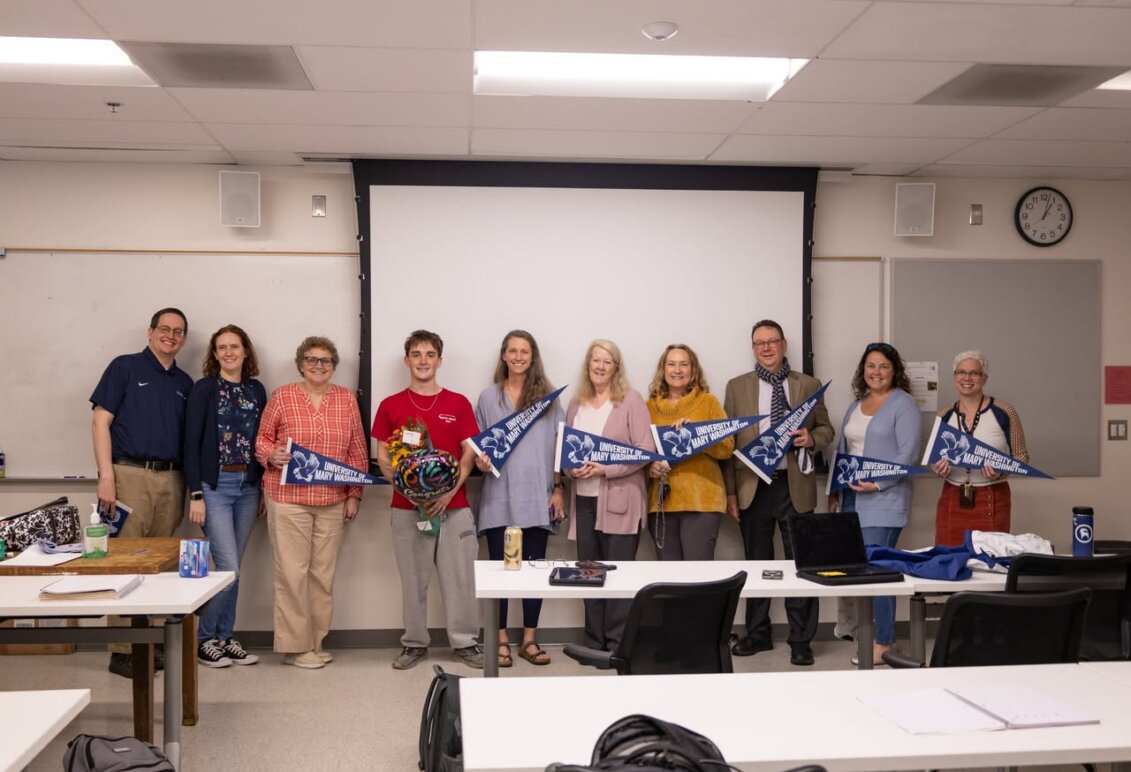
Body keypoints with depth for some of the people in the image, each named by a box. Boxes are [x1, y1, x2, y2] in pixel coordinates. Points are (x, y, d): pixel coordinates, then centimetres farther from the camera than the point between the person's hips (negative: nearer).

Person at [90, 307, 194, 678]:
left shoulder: (185, 383, 16)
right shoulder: (125, 367, 3)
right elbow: (100, 421, -3)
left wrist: (188, 488, 6)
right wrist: (106, 476, -12)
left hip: (171, 480, 5)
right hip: (130, 474, -5)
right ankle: (122, 650, 2)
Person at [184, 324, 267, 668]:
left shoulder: (256, 390, 9)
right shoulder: (204, 389, -3)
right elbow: (191, 444, -6)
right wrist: (195, 495, -12)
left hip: (248, 487, 4)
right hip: (215, 486, -4)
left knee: (231, 568, 10)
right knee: (228, 568, -8)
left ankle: (225, 638, 20)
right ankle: (204, 638, 10)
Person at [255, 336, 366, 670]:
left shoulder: (347, 398, 7)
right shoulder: (281, 396, 2)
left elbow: (358, 451, 9)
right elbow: (262, 439, 8)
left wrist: (355, 494, 6)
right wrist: (272, 456, -14)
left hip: (333, 501, 3)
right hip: (288, 497, -3)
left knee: (324, 573, 7)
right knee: (292, 572, -2)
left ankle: (316, 642, 19)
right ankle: (295, 646, 8)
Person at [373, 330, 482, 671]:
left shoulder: (459, 404, 4)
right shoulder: (390, 406, 4)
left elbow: (469, 453, 3)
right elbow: (382, 457, 4)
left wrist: (450, 491, -12)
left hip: (454, 506, 0)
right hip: (406, 507, 0)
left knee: (460, 576, 3)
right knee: (413, 579, 7)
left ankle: (465, 642, 15)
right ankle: (414, 643, 20)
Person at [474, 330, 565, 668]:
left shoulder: (548, 397, 8)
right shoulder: (488, 397, 8)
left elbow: (559, 447, 7)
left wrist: (558, 490, 1)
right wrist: (479, 460, -12)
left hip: (537, 498, 0)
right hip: (499, 497, 0)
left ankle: (530, 639, 14)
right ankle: (502, 640, 12)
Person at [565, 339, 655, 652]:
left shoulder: (631, 400, -2)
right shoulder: (576, 404, 14)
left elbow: (646, 449, -8)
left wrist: (606, 468, -17)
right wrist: (572, 468, -5)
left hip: (619, 500, -4)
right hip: (584, 499, 5)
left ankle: (618, 645, 6)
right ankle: (594, 643, 17)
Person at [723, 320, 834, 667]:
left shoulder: (809, 385, 6)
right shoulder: (737, 387, 6)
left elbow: (826, 428, 11)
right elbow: (728, 441, 4)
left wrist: (812, 439, -14)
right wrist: (730, 490, -2)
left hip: (795, 485, 0)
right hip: (753, 486, 1)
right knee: (756, 562, 11)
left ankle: (801, 639, 12)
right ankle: (757, 633, 23)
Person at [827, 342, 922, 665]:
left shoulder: (903, 404, -4)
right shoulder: (856, 405, 17)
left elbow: (909, 453, -12)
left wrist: (878, 482, -21)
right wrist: (834, 490, 16)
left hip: (883, 500, -7)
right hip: (851, 497, 7)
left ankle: (884, 642, 1)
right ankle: (851, 627, 18)